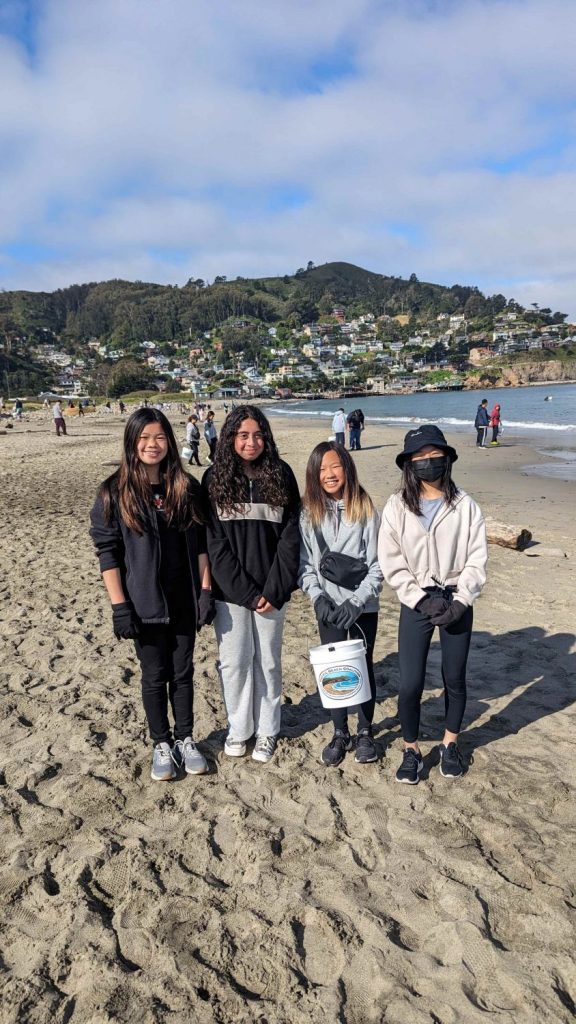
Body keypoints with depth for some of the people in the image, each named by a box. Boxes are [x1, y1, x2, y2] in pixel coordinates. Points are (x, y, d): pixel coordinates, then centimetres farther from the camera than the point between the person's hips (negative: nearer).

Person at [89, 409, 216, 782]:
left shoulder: (187, 488, 0)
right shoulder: (115, 493, -8)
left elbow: (200, 542, 4)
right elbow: (108, 552, -7)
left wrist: (206, 590, -2)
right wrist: (120, 606, -11)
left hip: (184, 601, 2)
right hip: (145, 604, -2)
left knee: (183, 672, 14)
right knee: (155, 675, 11)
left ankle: (185, 739, 31)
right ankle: (161, 744, 29)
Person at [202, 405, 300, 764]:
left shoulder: (281, 475, -1)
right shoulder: (215, 479, -3)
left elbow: (290, 536, -3)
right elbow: (215, 542, -6)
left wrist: (274, 590, -11)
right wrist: (246, 593, -11)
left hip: (271, 590, 0)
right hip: (230, 590, 0)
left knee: (268, 660, 11)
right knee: (234, 661, 9)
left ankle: (267, 730, 28)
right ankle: (239, 728, 29)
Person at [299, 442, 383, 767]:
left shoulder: (366, 510, -8)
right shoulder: (309, 513, -2)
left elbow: (377, 565, -7)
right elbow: (305, 563, 0)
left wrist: (357, 602, -16)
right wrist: (318, 598, -13)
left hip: (363, 606, -1)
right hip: (328, 606, 2)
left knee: (364, 667, 11)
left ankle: (366, 732, 29)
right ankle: (340, 734, 27)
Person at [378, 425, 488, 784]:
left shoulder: (466, 505, -4)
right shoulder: (397, 506, -5)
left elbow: (477, 560, -4)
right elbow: (392, 563, -6)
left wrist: (459, 602, -12)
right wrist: (422, 600, -13)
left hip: (457, 602, 1)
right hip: (416, 603, -1)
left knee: (455, 679, 13)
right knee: (410, 684, -1)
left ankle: (450, 744, 36)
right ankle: (412, 751, 22)